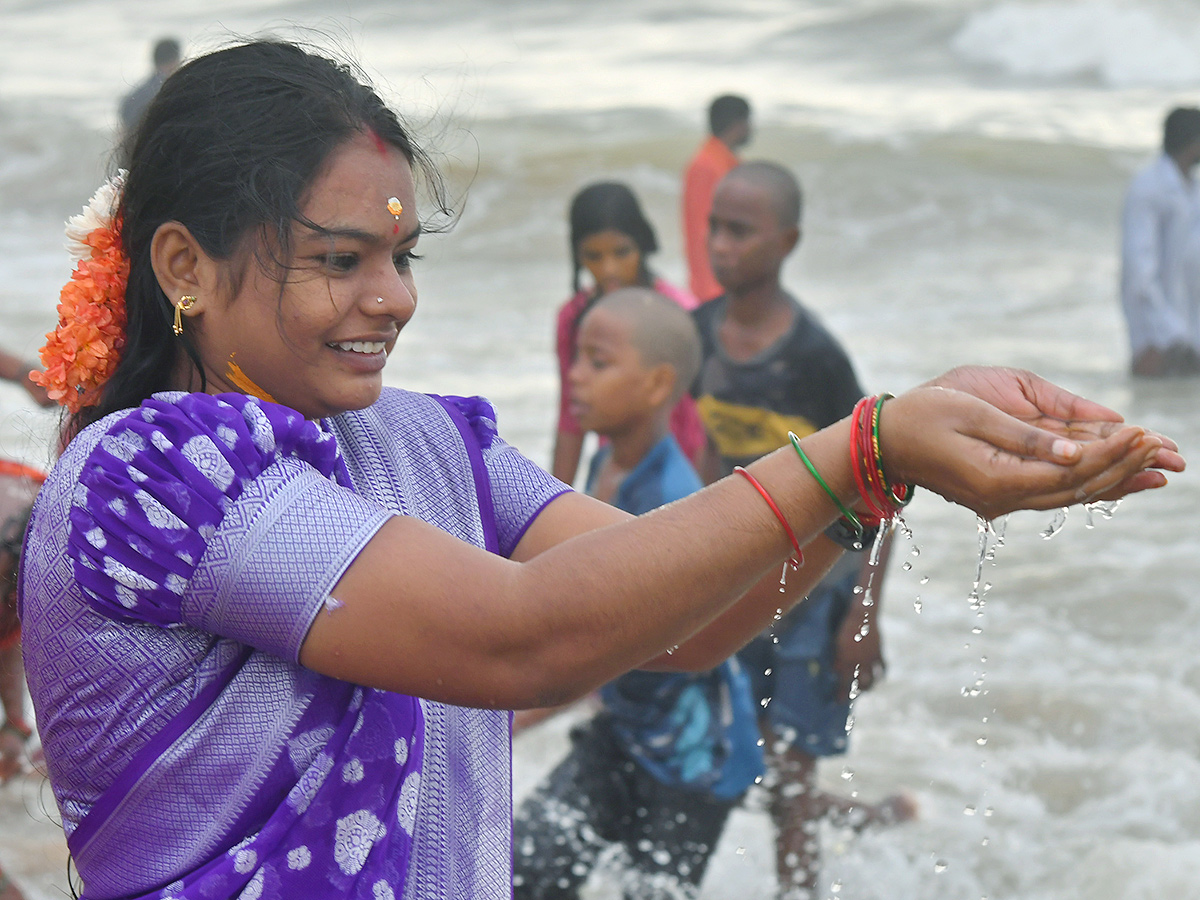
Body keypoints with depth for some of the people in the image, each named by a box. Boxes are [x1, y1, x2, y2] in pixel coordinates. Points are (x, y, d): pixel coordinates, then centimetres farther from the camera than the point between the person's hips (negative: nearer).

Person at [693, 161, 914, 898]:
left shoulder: (813, 355, -21)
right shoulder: (704, 332, -2)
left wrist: (865, 616, -19)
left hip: (816, 585, -6)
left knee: (789, 784, -2)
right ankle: (884, 816, 40)